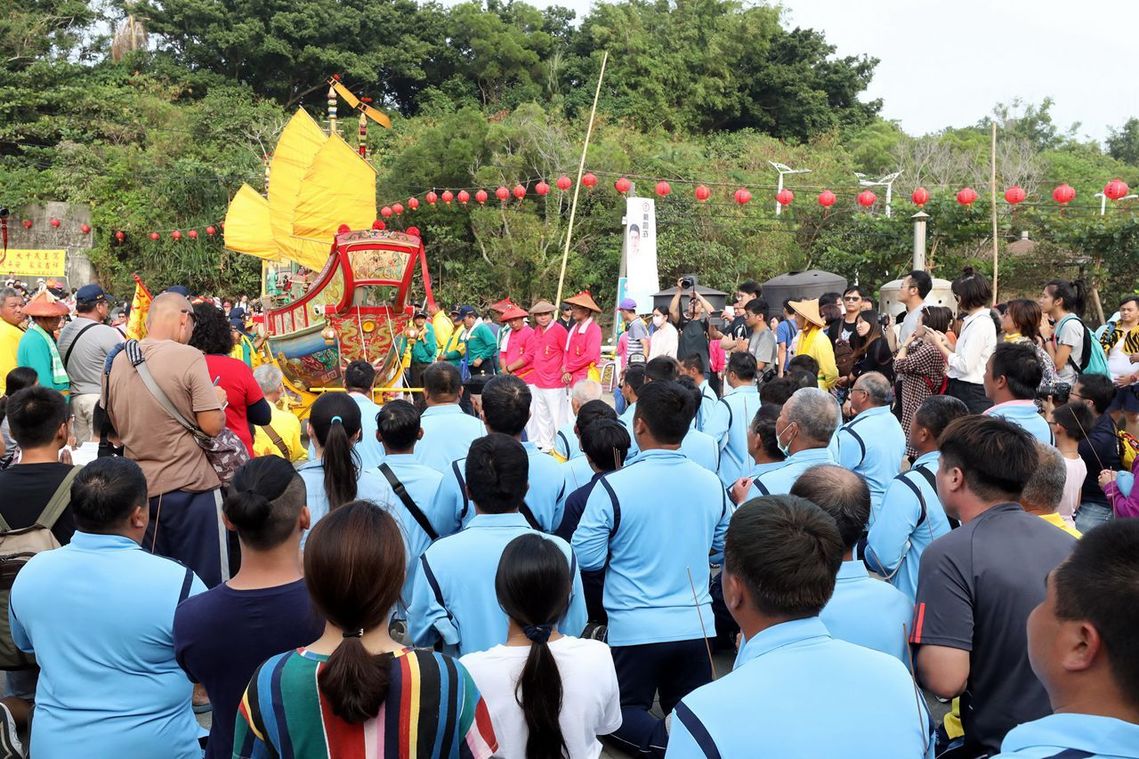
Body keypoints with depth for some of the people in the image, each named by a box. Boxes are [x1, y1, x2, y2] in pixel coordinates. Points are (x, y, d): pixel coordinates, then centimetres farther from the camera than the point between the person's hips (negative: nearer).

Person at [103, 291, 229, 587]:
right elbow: (212, 425, -16)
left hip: (139, 487, 6)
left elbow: (115, 423, 15)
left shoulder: (117, 361, 3)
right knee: (205, 583, 5)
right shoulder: (188, 357, -15)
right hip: (189, 486, -6)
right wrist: (217, 399, 2)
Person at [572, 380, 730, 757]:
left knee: (621, 712, 16)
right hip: (696, 624, 4)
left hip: (635, 628, -4)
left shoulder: (614, 486, -16)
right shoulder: (712, 483, -2)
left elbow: (587, 557, -10)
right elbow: (724, 548, 12)